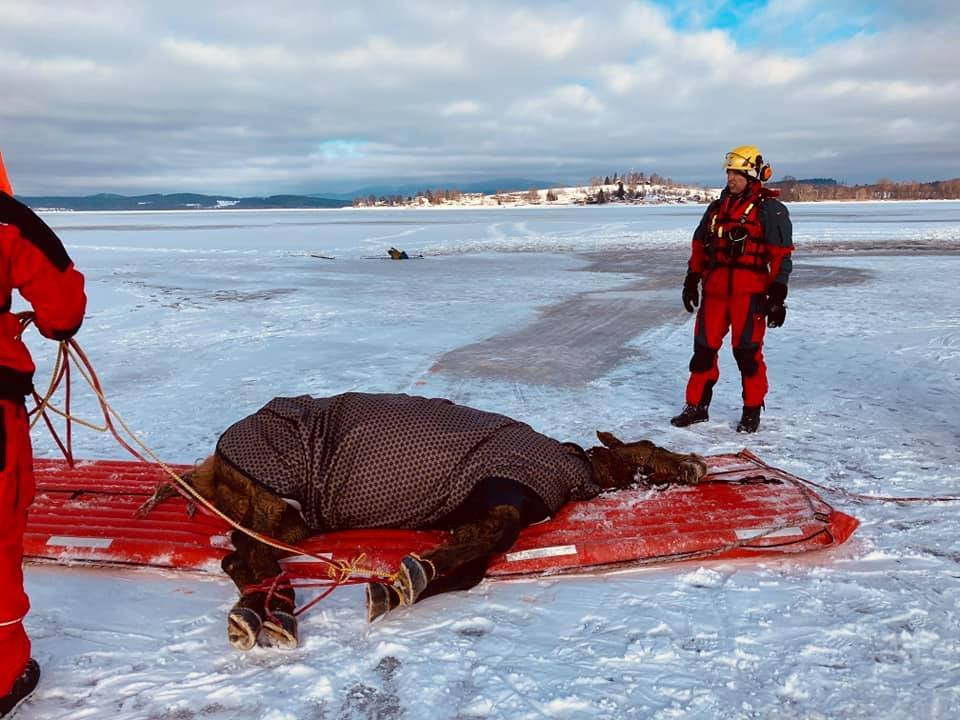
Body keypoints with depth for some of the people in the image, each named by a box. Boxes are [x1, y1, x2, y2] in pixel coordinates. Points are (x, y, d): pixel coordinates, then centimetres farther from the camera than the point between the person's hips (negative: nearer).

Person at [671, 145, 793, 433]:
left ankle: (752, 411, 13)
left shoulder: (770, 209, -3)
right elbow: (699, 245, 21)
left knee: (747, 351, -2)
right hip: (714, 290, 6)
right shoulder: (717, 207, 16)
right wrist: (692, 279, 15)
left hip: (749, 292, -5)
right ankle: (696, 406, 17)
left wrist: (777, 295, -12)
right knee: (704, 347, 6)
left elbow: (781, 255, -7)